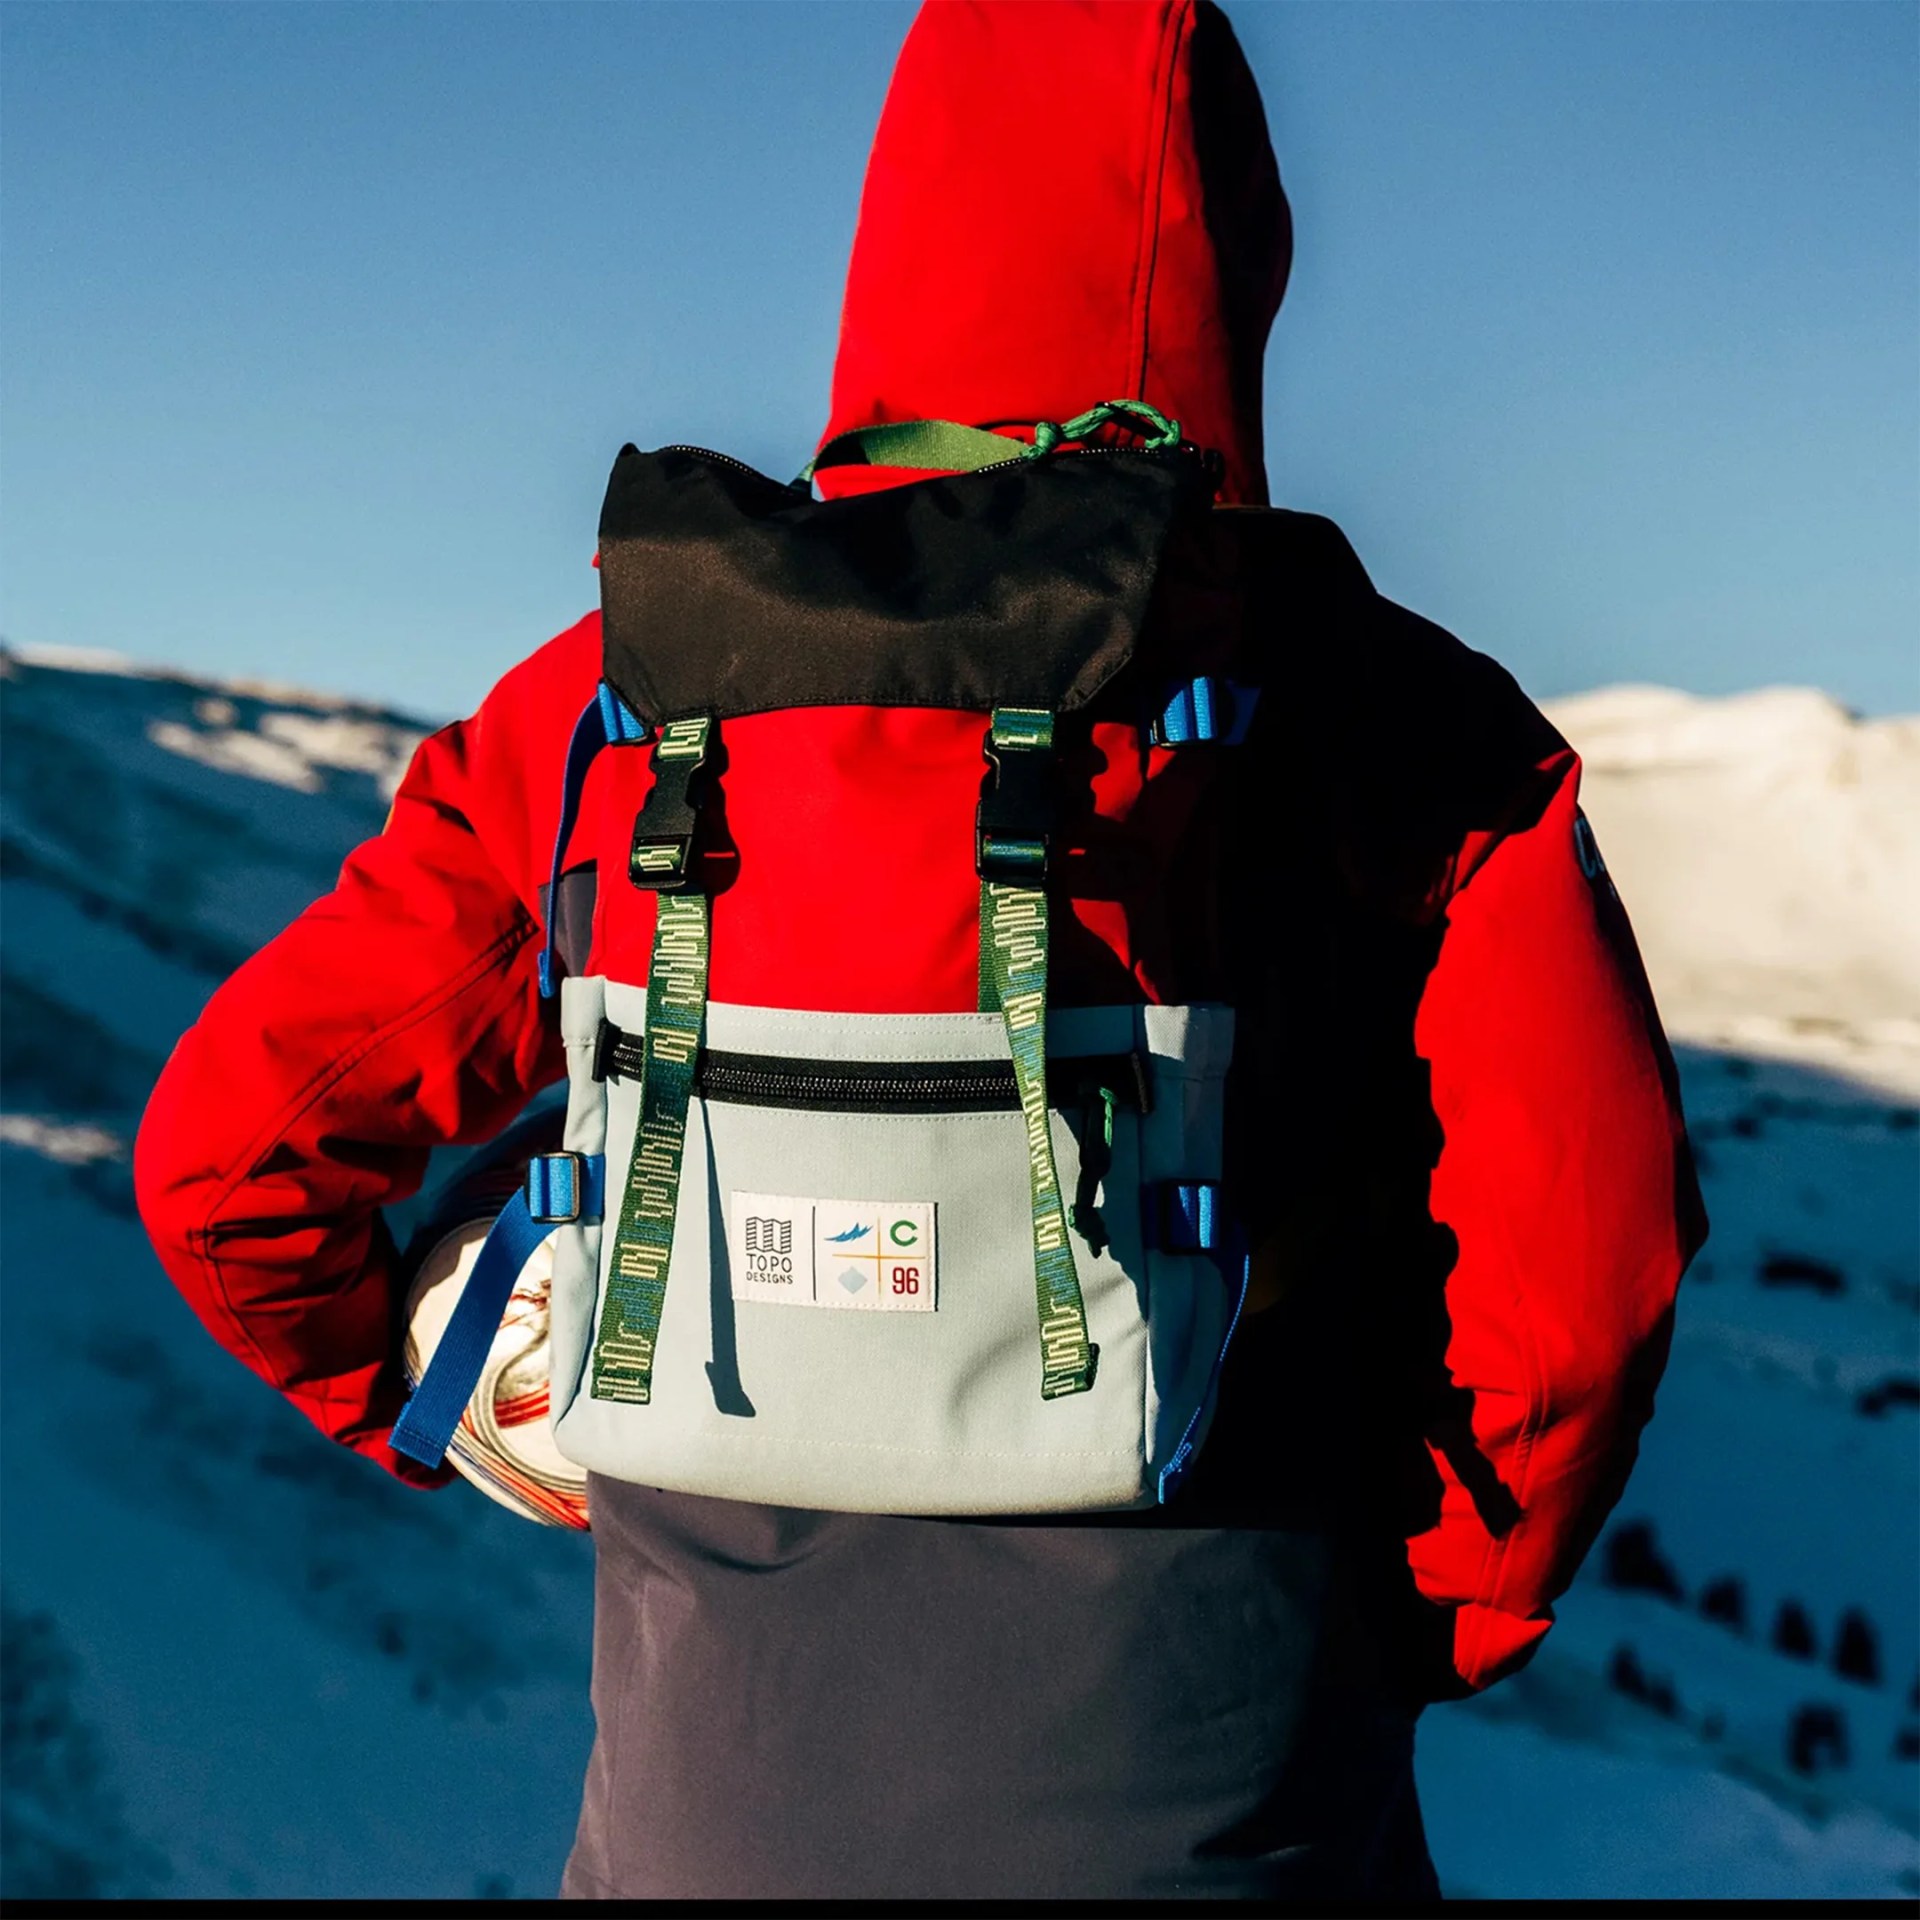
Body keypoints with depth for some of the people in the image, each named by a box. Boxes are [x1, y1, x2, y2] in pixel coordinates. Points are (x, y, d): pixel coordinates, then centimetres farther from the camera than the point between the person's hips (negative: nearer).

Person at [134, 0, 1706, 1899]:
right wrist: (1428, 1628, 1)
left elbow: (229, 1143, -1)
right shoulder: (1387, 721, -7)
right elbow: (1585, 1241, -16)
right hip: (1210, 1806, -1)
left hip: (714, 1803, 2)